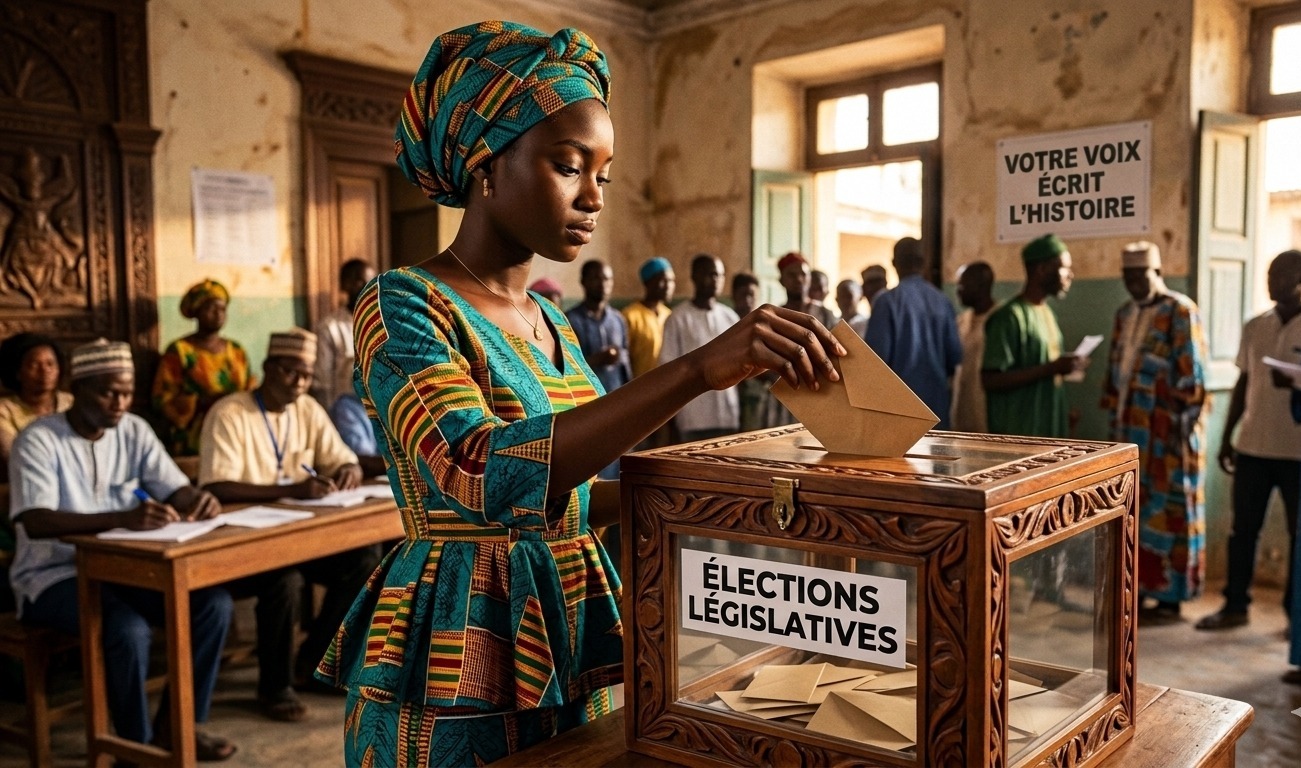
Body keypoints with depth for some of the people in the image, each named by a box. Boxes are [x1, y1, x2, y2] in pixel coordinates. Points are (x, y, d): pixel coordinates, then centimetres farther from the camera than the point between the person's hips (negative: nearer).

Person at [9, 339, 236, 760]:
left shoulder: (134, 431, 2)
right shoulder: (38, 441, -15)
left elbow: (177, 490, 0)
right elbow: (35, 522, -29)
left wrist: (199, 500, -26)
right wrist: (123, 518, -44)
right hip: (55, 576, -5)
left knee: (214, 602, -16)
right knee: (129, 629, -33)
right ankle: (139, 743, -10)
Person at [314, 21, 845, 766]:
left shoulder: (551, 323, 8)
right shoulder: (401, 305, -15)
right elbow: (485, 475, -33)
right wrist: (697, 367, -39)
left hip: (571, 648, 7)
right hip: (459, 664, -7)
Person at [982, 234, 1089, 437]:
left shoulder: (1047, 313, 14)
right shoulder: (1010, 317, -13)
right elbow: (991, 379, -20)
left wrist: (1064, 367, 3)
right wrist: (1051, 369, -22)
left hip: (1050, 430, 9)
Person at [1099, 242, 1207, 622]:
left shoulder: (1181, 312, -9)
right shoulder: (1125, 314, 14)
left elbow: (1191, 375, -13)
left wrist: (1180, 429, -16)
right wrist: (1115, 421, 14)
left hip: (1167, 433, -7)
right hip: (1131, 430, 7)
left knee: (1167, 514, 0)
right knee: (1133, 511, 11)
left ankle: (1169, 597, 8)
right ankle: (1138, 587, 22)